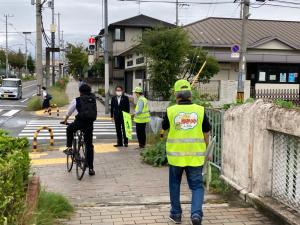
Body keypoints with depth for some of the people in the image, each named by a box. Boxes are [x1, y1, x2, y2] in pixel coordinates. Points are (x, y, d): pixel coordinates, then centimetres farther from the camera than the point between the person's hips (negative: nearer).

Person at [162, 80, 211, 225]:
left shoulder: (171, 111, -5)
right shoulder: (200, 110, -2)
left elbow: (165, 128, 14)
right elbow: (206, 134, 5)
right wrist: (203, 150, 20)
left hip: (175, 155, 0)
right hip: (196, 156, 0)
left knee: (175, 184, 18)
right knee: (197, 185, 10)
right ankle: (196, 213, -7)